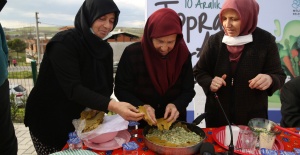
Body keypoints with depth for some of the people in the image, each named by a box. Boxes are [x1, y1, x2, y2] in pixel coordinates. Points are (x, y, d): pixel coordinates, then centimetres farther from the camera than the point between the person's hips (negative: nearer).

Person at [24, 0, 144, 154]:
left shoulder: (105, 49, -2)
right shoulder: (64, 42, -24)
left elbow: (107, 86, -1)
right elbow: (73, 88, -33)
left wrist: (99, 110, -19)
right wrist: (112, 105, -44)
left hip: (79, 118, 6)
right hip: (48, 119, -6)